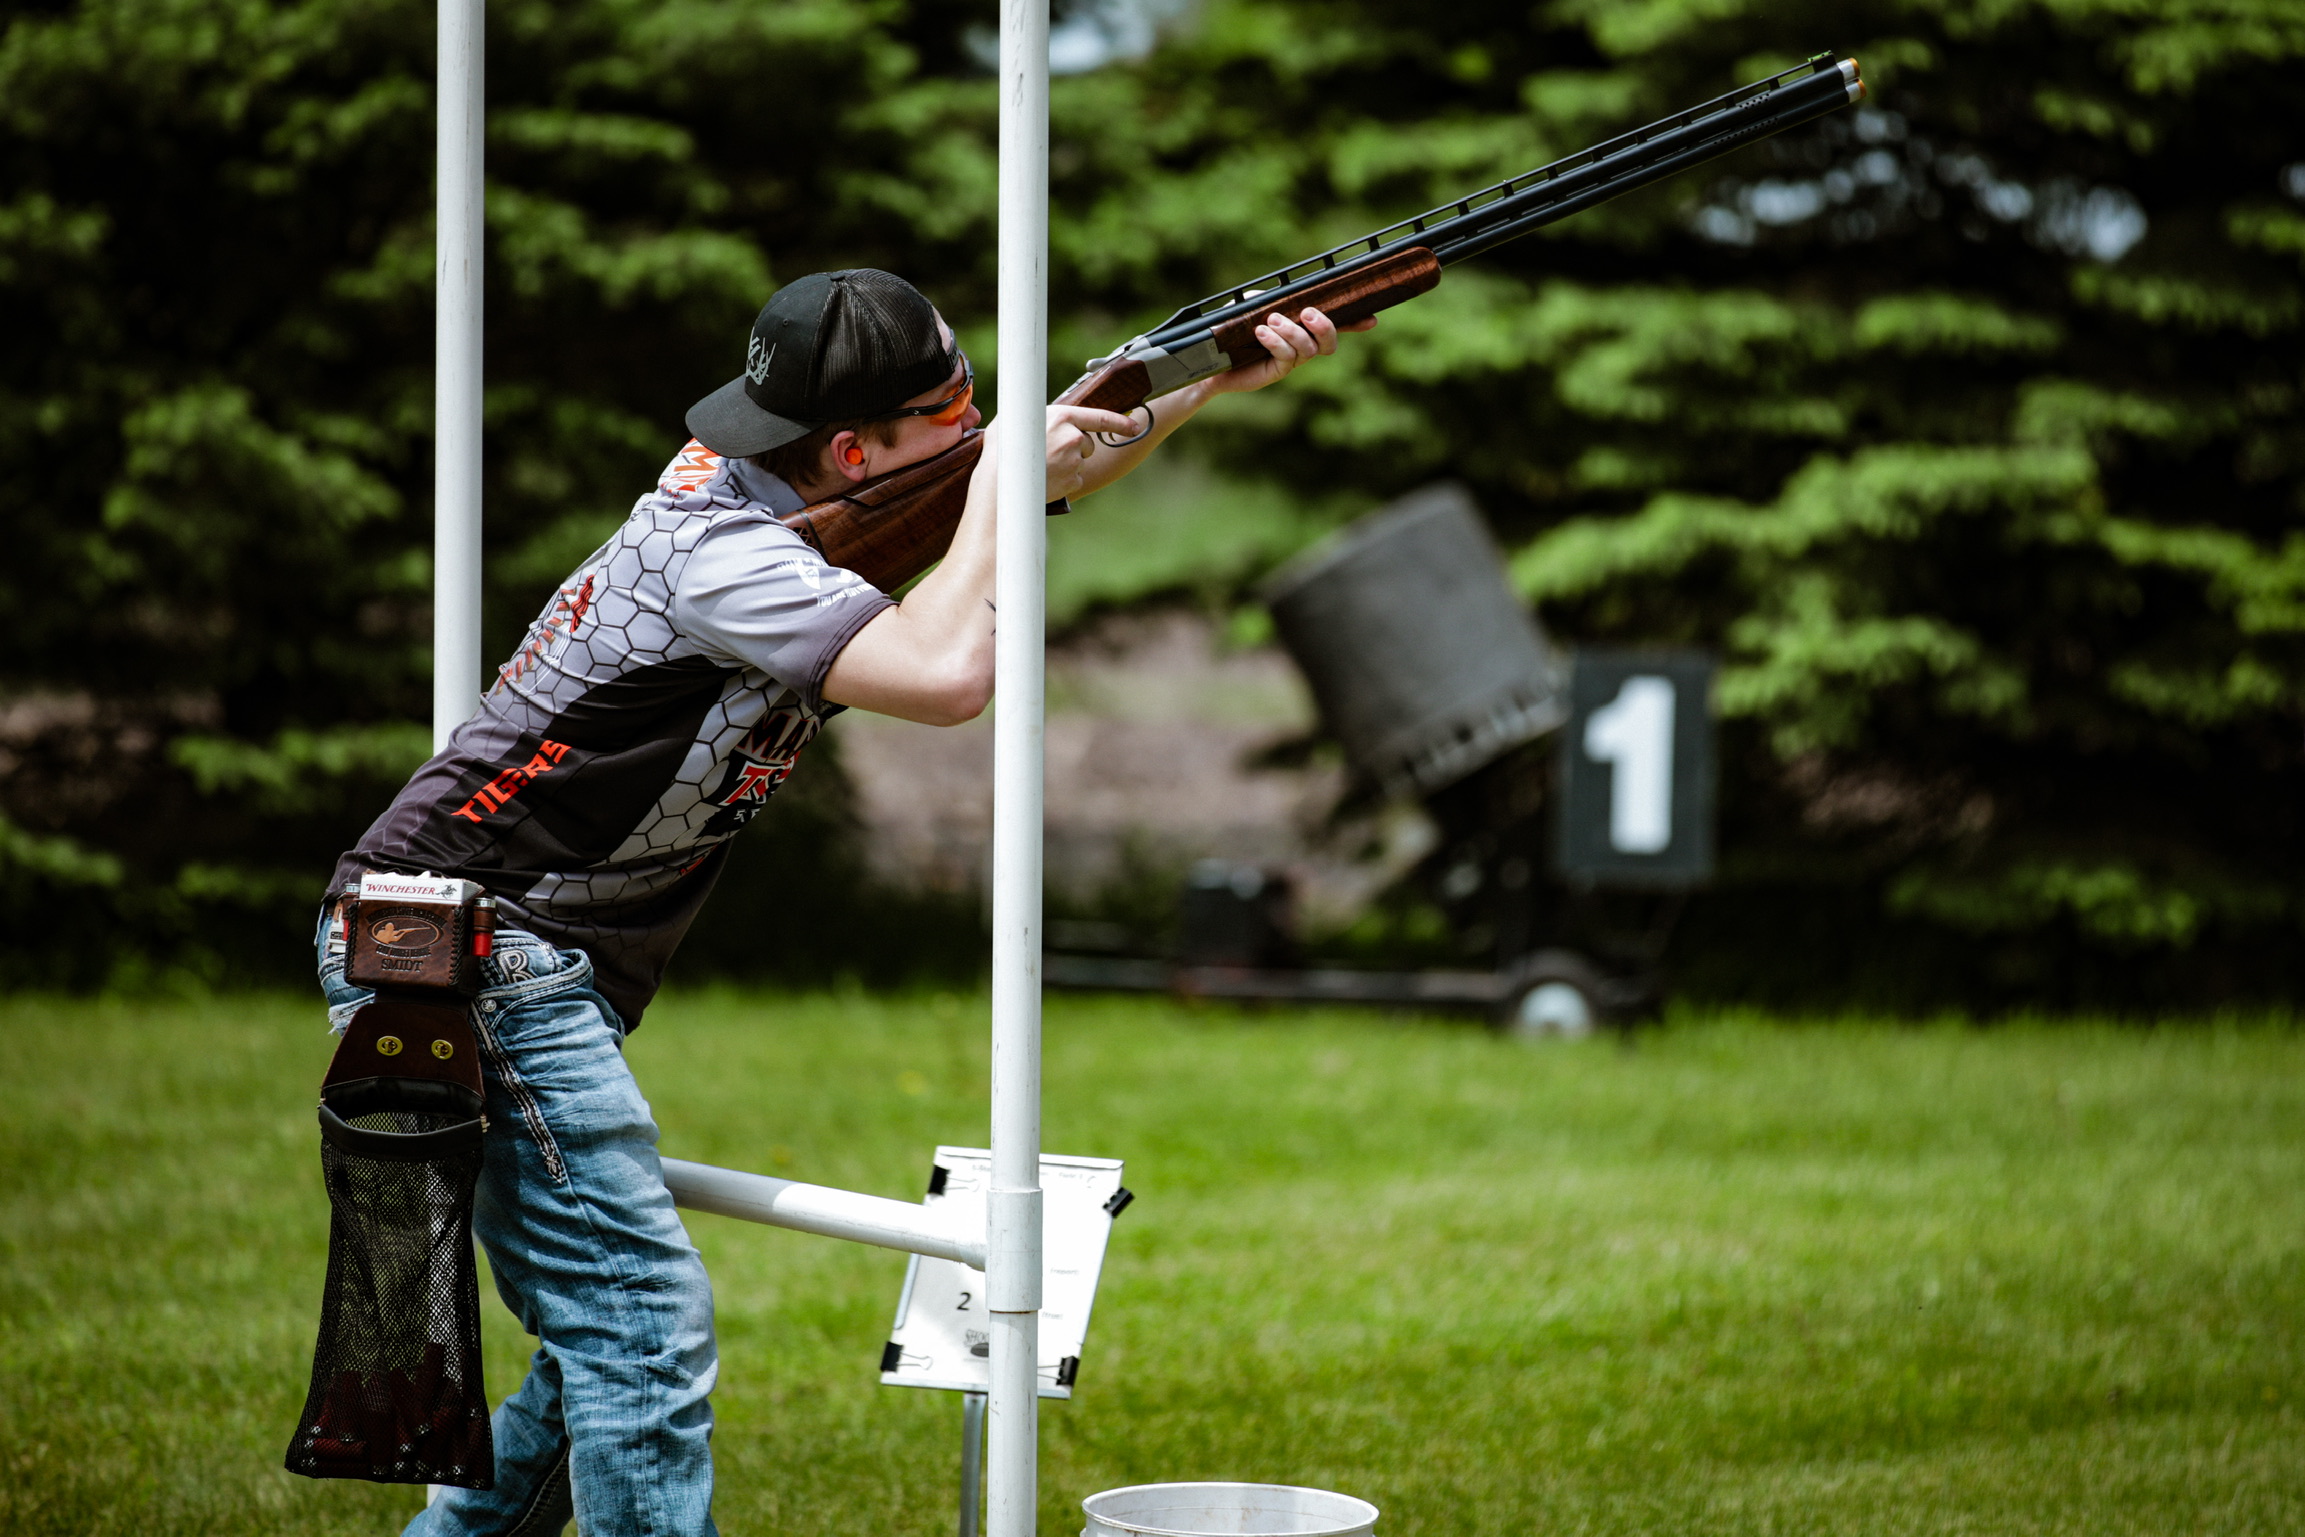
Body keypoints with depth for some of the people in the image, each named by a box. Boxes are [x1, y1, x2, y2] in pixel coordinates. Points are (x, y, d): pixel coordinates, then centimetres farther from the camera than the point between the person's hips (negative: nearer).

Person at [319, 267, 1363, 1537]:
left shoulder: (784, 486, 8)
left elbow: (1049, 470, 20)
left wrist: (1220, 380, 9)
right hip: (461, 947, -10)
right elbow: (947, 679, -35)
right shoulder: (725, 551, -20)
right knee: (644, 1328, -13)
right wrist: (1005, 473, -20)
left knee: (607, 1351, 13)